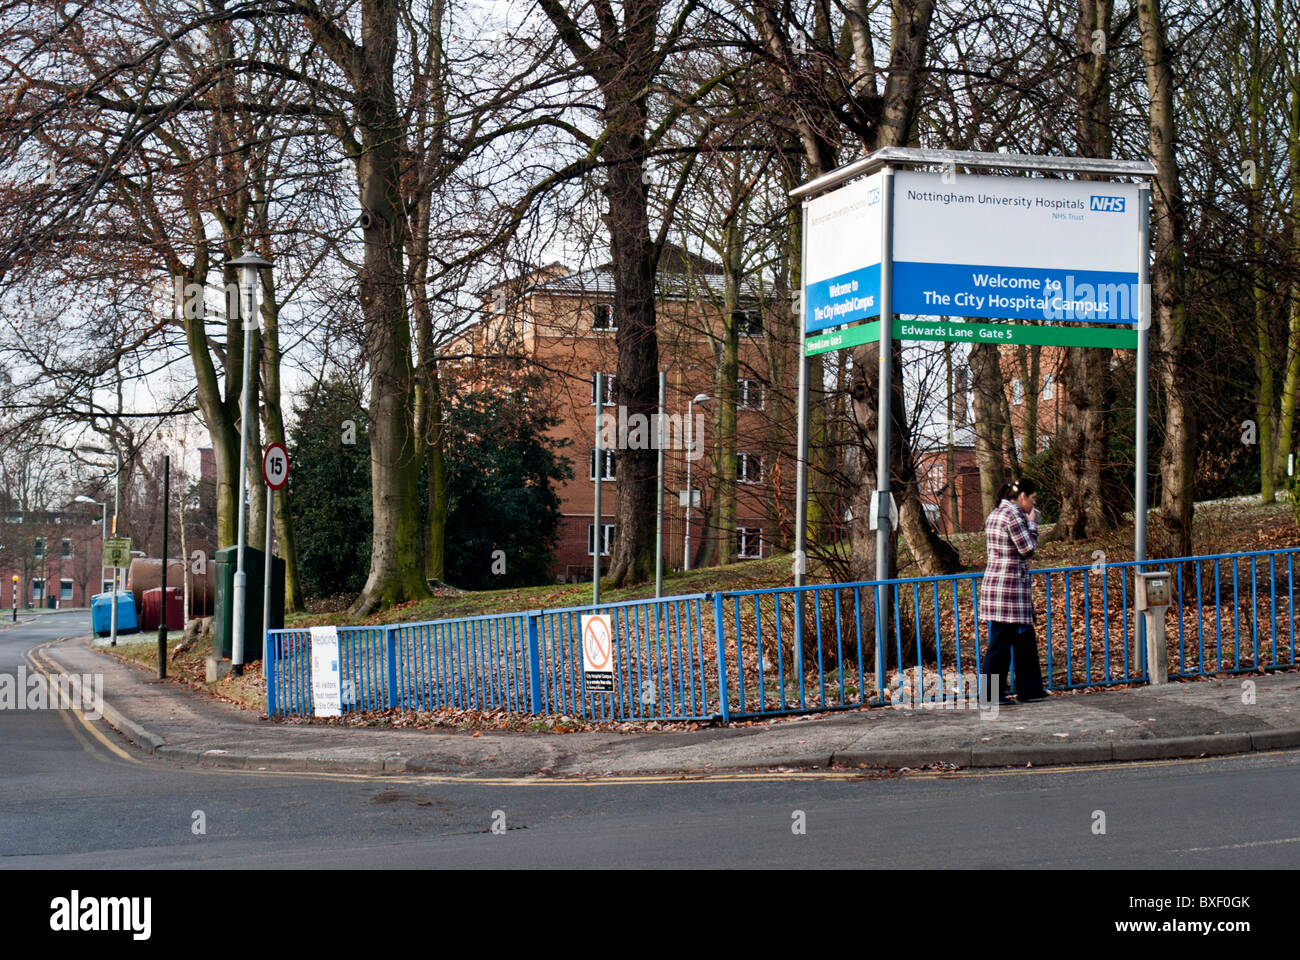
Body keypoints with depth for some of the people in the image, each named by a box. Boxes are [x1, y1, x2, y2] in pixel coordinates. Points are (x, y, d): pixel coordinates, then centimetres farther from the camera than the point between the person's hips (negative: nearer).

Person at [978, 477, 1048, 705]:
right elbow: (1027, 549, -15)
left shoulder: (995, 514, 15)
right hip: (1010, 586, -10)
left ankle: (1029, 689, 21)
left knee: (1025, 639, 16)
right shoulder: (1014, 515, -15)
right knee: (1001, 641, -4)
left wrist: (1028, 522, 17)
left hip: (993, 582, 10)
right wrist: (1032, 523, -3)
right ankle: (991, 695, 0)